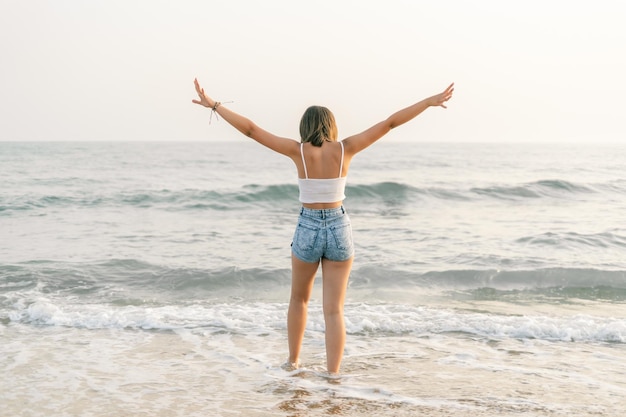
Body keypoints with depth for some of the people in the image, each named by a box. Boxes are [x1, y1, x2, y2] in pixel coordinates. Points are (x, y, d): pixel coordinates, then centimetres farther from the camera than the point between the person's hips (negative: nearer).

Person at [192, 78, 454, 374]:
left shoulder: (299, 150, -8)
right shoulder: (345, 149, -5)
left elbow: (250, 129, -8)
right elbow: (389, 123, -4)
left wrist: (214, 105, -1)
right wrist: (429, 102, 0)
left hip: (308, 230, 0)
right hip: (339, 230, 0)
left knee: (299, 299, 25)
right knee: (333, 311, 2)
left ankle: (293, 363, 36)